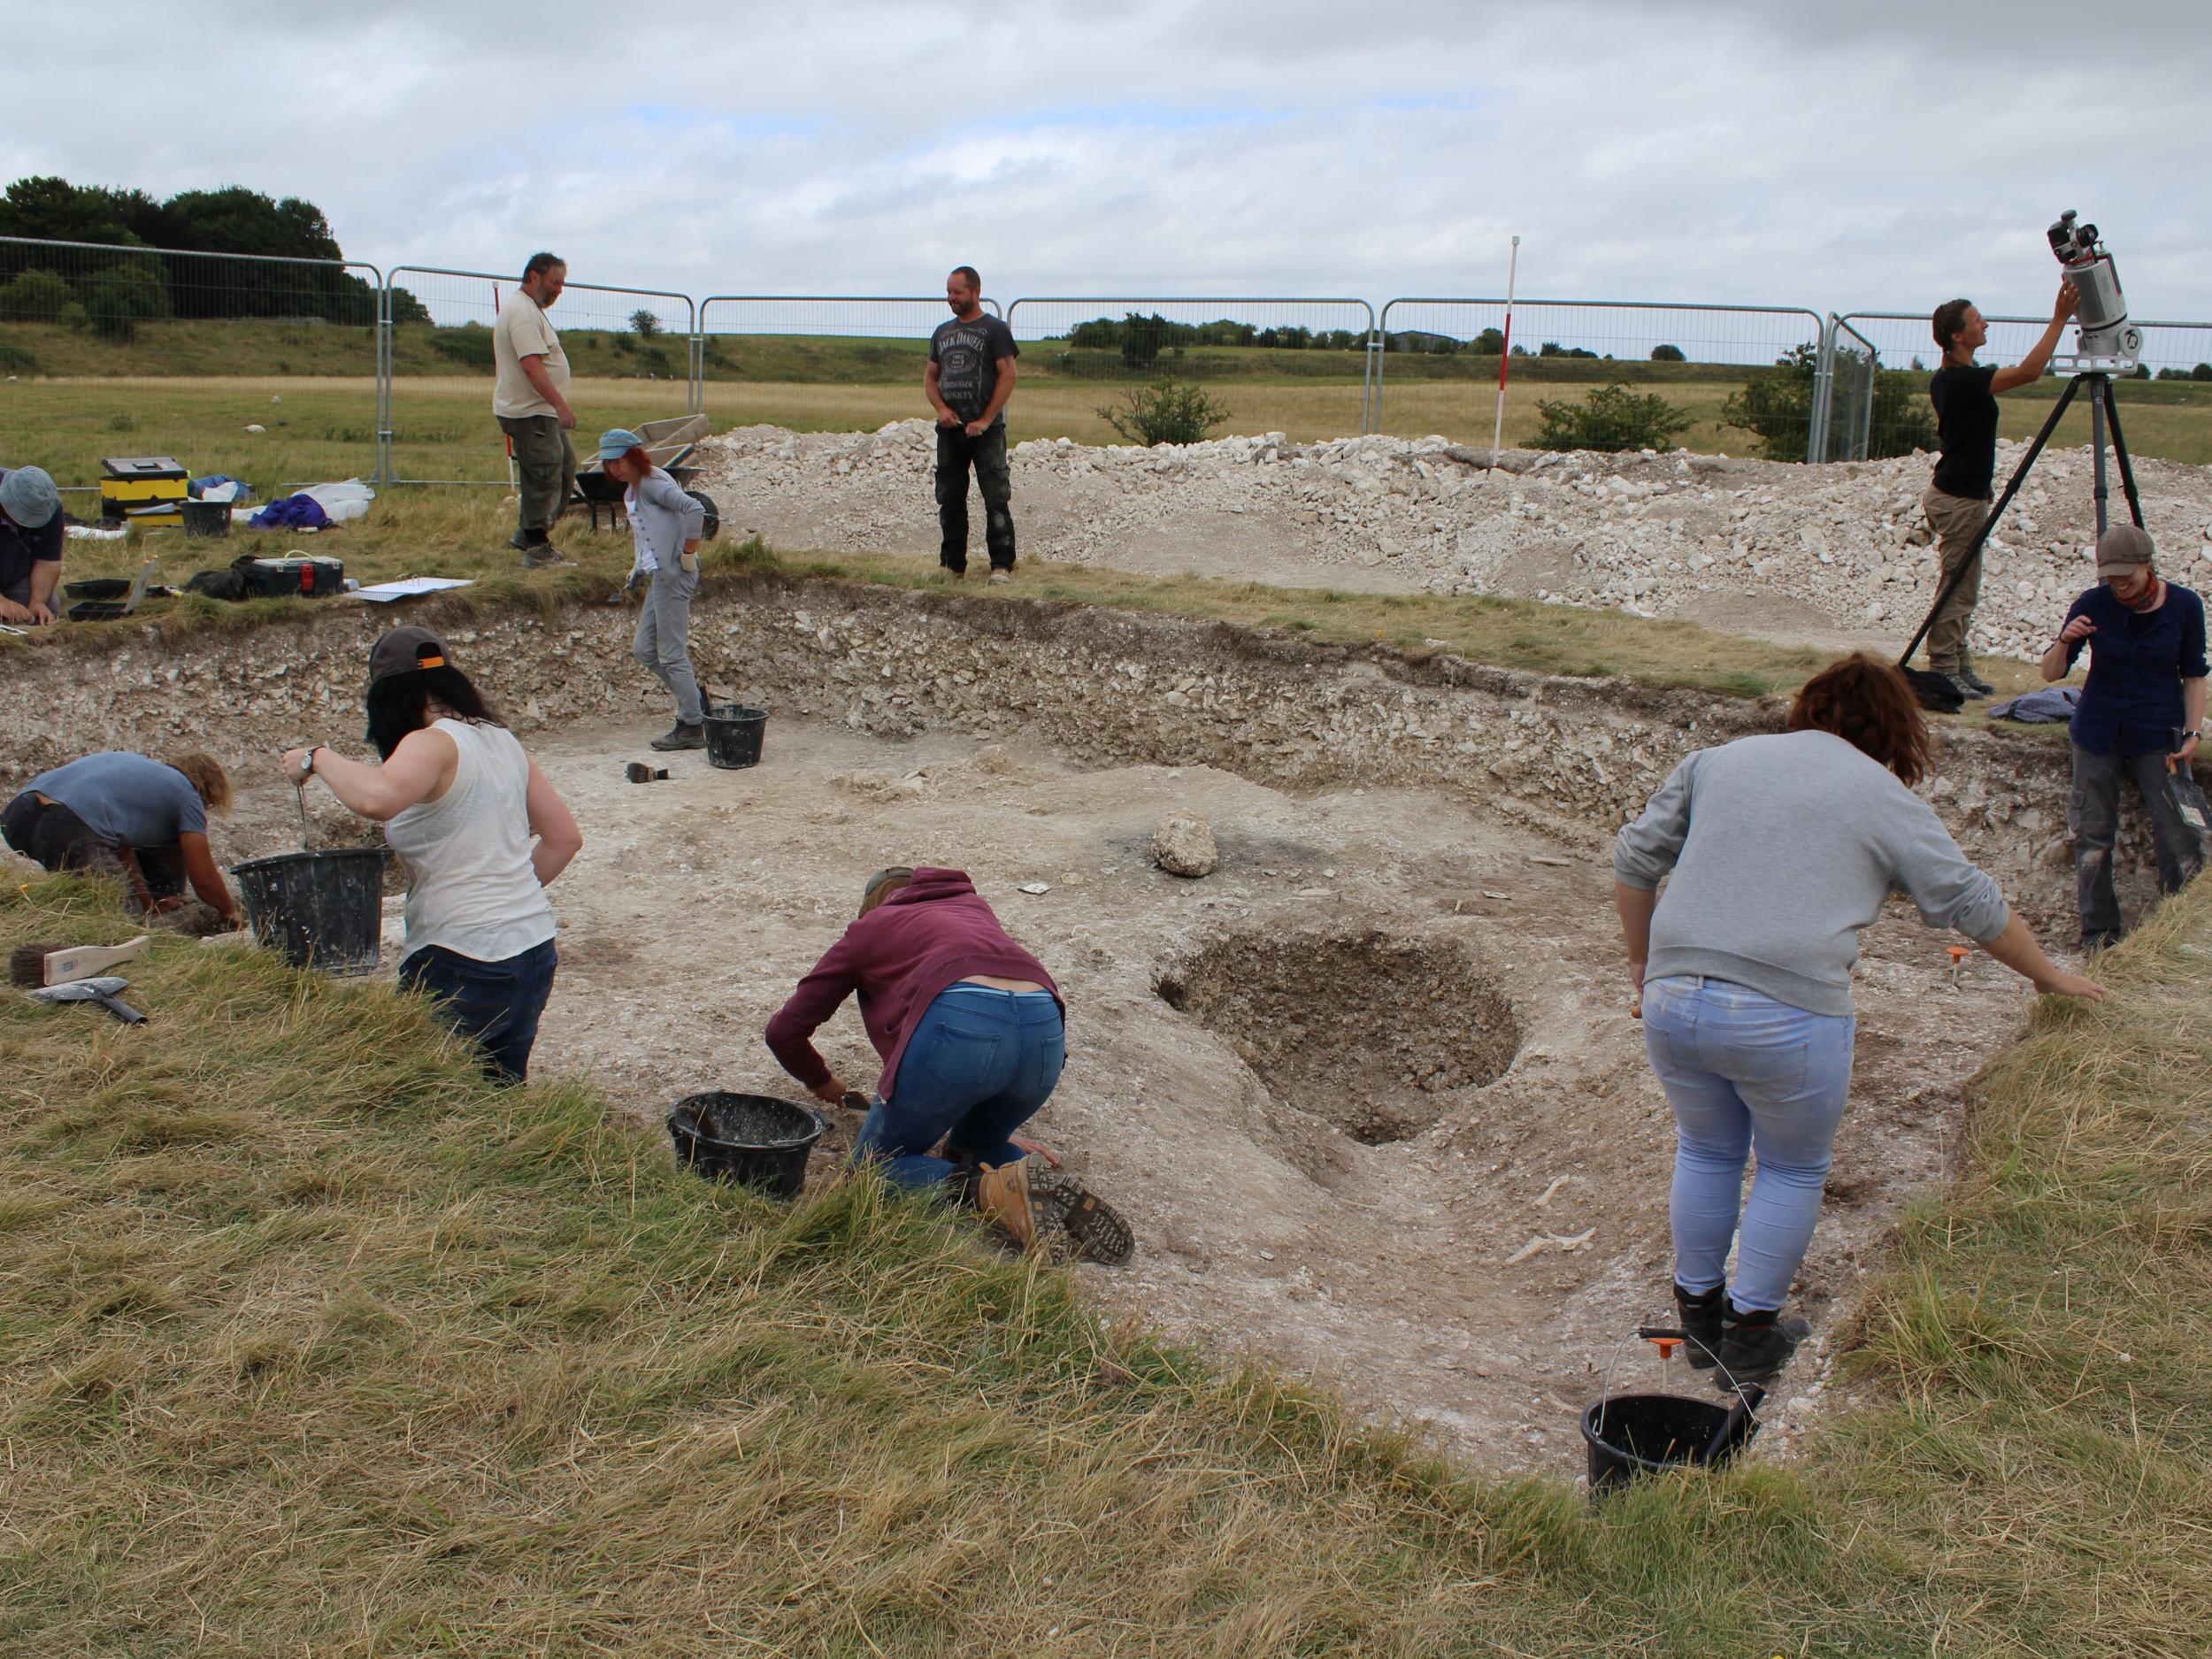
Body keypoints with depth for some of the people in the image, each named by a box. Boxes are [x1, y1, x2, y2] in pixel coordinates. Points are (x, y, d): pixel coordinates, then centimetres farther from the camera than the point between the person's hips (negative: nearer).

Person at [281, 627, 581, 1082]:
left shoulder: (433, 743, -12)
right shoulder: (503, 741, 12)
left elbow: (377, 798, -34)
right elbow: (565, 837, 15)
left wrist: (318, 758, -16)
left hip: (463, 963, -8)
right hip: (535, 950, 8)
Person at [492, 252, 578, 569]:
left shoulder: (526, 308, 19)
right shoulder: (524, 312, -17)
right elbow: (531, 365, -26)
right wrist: (561, 404, -29)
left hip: (541, 411, 11)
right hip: (530, 412, -11)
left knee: (565, 466, 16)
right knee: (544, 478, -9)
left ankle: (528, 532, 20)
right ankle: (537, 550, -5)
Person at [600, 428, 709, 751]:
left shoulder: (653, 483, -13)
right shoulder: (631, 491, 17)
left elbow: (695, 510, -26)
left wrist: (688, 555, -20)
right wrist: (639, 566, 18)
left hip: (673, 575, -10)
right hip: (659, 576, 10)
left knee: (672, 654, -5)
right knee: (643, 649, 12)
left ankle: (692, 727, 1)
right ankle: (693, 696, 20)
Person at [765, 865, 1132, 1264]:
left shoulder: (867, 928, 28)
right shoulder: (972, 904, 37)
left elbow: (784, 1031, 29)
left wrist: (821, 1081, 48)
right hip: (1046, 1031, 5)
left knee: (877, 1163, 17)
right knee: (975, 1147, 32)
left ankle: (991, 1190, -10)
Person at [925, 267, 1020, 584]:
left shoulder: (995, 329, -2)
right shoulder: (943, 332, 16)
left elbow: (1008, 376, -9)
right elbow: (930, 376, 18)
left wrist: (985, 421, -15)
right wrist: (941, 408, -3)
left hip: (986, 429, -6)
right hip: (950, 428, 6)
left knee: (996, 499, -8)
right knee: (950, 500, 8)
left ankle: (1002, 565, -5)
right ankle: (953, 565, 15)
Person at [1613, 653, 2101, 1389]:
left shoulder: (1717, 760, 16)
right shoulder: (1887, 798, 7)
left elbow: (1634, 859, 15)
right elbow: (1976, 907, 14)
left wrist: (1641, 958, 26)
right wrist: (2049, 977, 29)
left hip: (1674, 1000, 4)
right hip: (1790, 1018, -3)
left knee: (1706, 1152, 24)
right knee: (1793, 1169, 19)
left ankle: (1698, 1313, 35)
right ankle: (1751, 1334, 25)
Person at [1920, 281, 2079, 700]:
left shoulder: (1944, 380, 10)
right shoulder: (1966, 380, -21)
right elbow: (2029, 371, -30)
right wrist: (2059, 319, -25)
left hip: (1952, 492, 10)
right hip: (1960, 499, -10)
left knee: (1961, 591, 14)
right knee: (1955, 591, -4)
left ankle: (1959, 668, 19)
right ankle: (1944, 672, 0)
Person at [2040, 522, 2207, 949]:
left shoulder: (2184, 605, -6)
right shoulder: (2093, 605, -7)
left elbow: (2194, 674, 4)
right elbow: (2051, 673, -5)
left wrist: (2193, 733, -7)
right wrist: (2065, 642, -25)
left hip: (2158, 734, -1)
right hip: (2098, 733, 1)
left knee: (2176, 832, -9)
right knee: (2093, 834, 2)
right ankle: (2098, 934, 13)